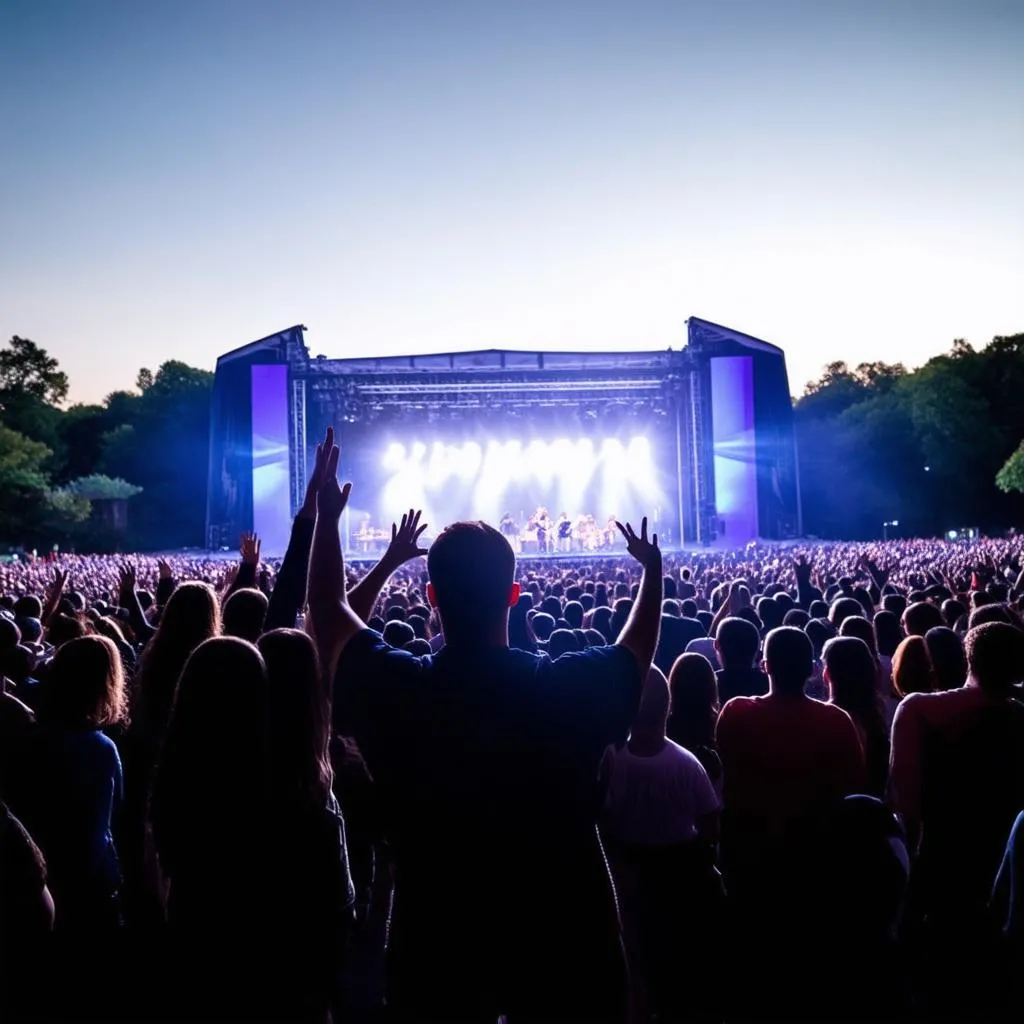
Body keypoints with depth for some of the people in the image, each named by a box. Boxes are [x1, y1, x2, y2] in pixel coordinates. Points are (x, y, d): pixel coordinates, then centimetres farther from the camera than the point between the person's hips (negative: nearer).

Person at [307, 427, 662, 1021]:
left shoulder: (393, 689, -16)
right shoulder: (573, 686, -17)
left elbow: (329, 609, 4)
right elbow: (639, 644, 6)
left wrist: (328, 515, 15)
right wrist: (653, 567, 21)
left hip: (436, 946, 1)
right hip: (568, 943, 0)